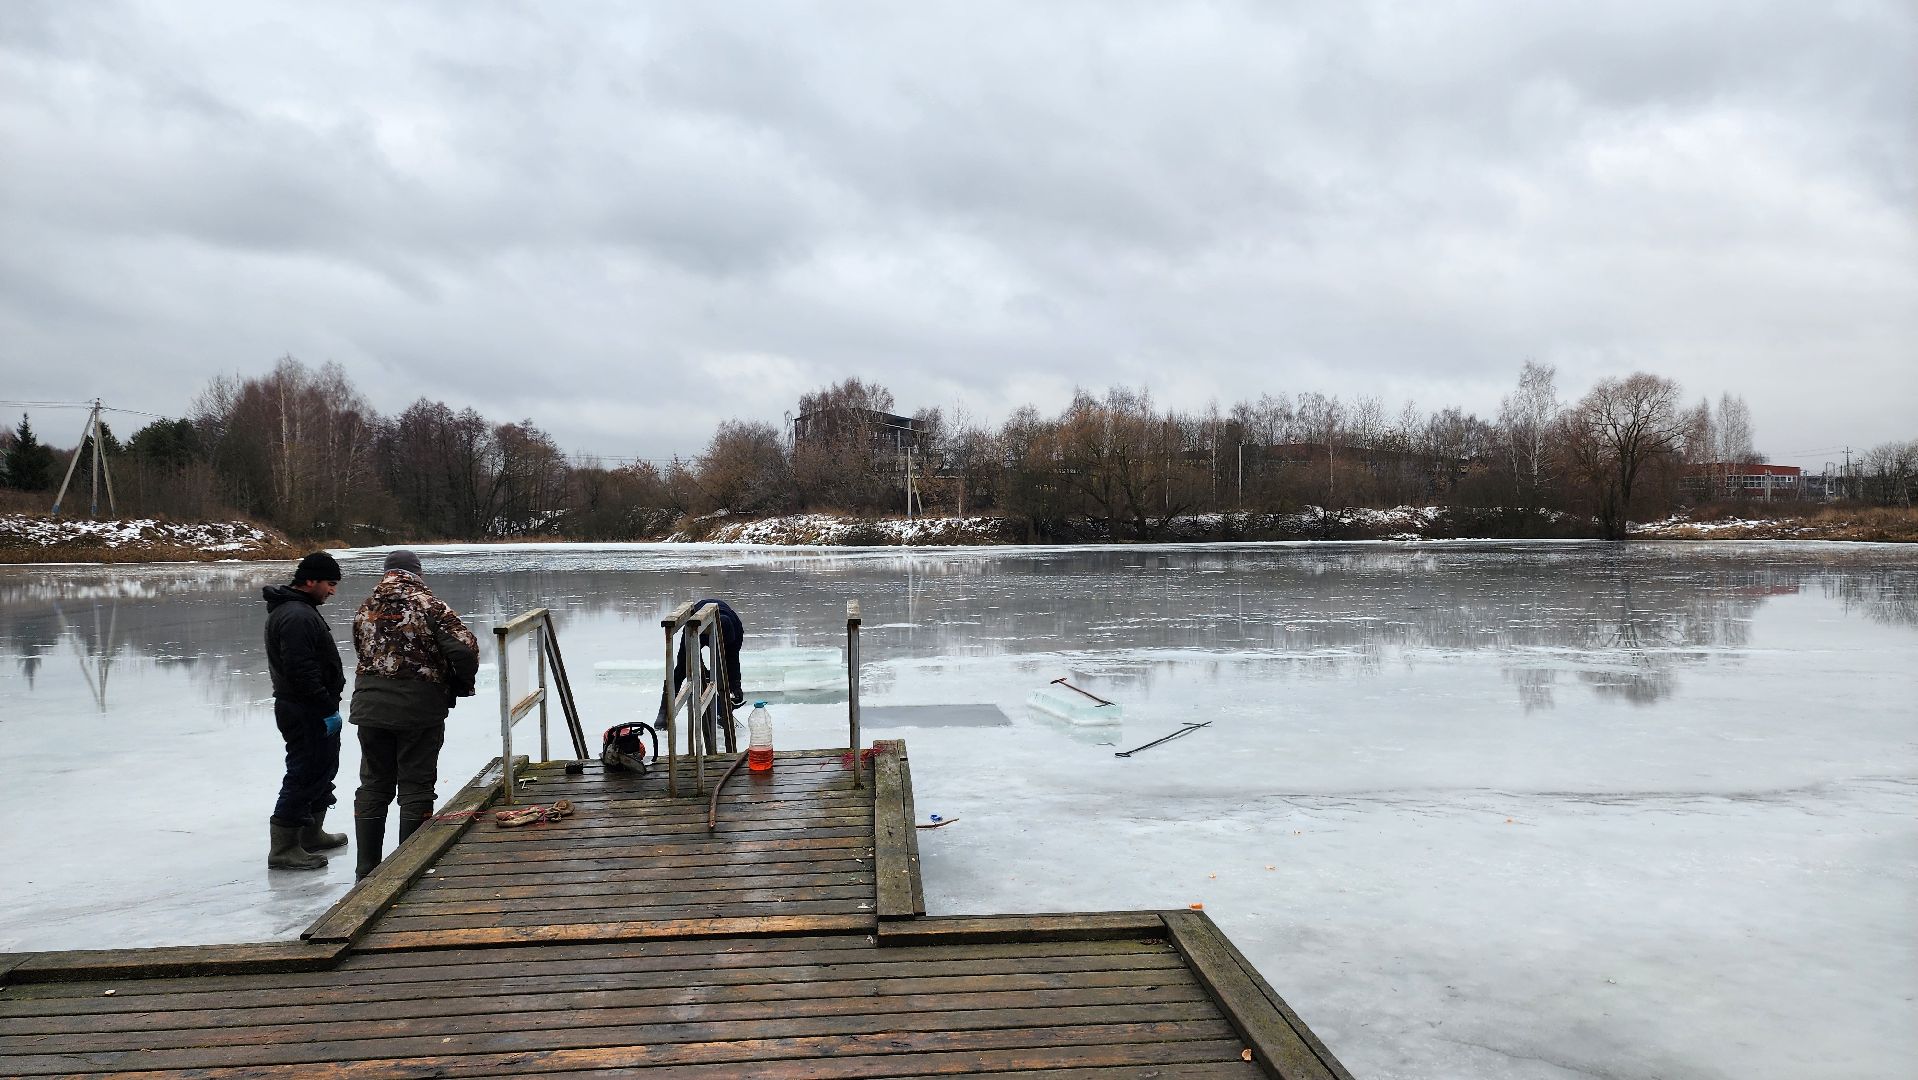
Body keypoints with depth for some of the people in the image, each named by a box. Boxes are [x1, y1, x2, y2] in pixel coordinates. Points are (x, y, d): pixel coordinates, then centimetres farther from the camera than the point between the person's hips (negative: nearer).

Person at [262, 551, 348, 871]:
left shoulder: (300, 610, 15)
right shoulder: (295, 616, -20)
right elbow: (302, 672, -26)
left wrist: (327, 706, 23)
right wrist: (327, 709, -22)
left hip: (314, 711, 11)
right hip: (305, 712, -11)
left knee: (323, 769, 20)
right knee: (305, 774, -5)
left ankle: (312, 834, 32)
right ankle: (283, 847, 1)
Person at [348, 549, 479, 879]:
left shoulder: (366, 609, 7)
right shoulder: (428, 605, -9)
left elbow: (363, 653, 12)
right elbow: (465, 648, -17)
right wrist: (462, 684, 1)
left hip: (370, 707, 5)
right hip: (419, 709, -5)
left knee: (373, 785, 14)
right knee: (415, 786, 4)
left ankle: (366, 870, 18)